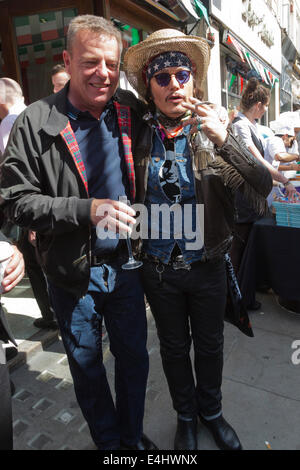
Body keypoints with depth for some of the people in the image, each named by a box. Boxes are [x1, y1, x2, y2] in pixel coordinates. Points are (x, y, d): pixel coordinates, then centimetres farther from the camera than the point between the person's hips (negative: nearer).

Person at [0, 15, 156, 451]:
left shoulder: (131, 110, 0)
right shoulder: (36, 123, -10)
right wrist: (86, 210, -25)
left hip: (125, 264, 3)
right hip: (72, 273, -2)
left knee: (134, 357, 18)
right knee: (87, 366, 18)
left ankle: (133, 435, 48)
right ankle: (108, 441, 48)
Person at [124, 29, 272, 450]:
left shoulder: (213, 132, -7)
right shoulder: (137, 136, -6)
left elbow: (263, 187, -17)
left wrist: (224, 140, -30)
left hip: (208, 266, 0)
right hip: (158, 269, 0)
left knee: (210, 344, 21)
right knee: (174, 347, 20)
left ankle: (211, 411, 52)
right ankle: (186, 415, 50)